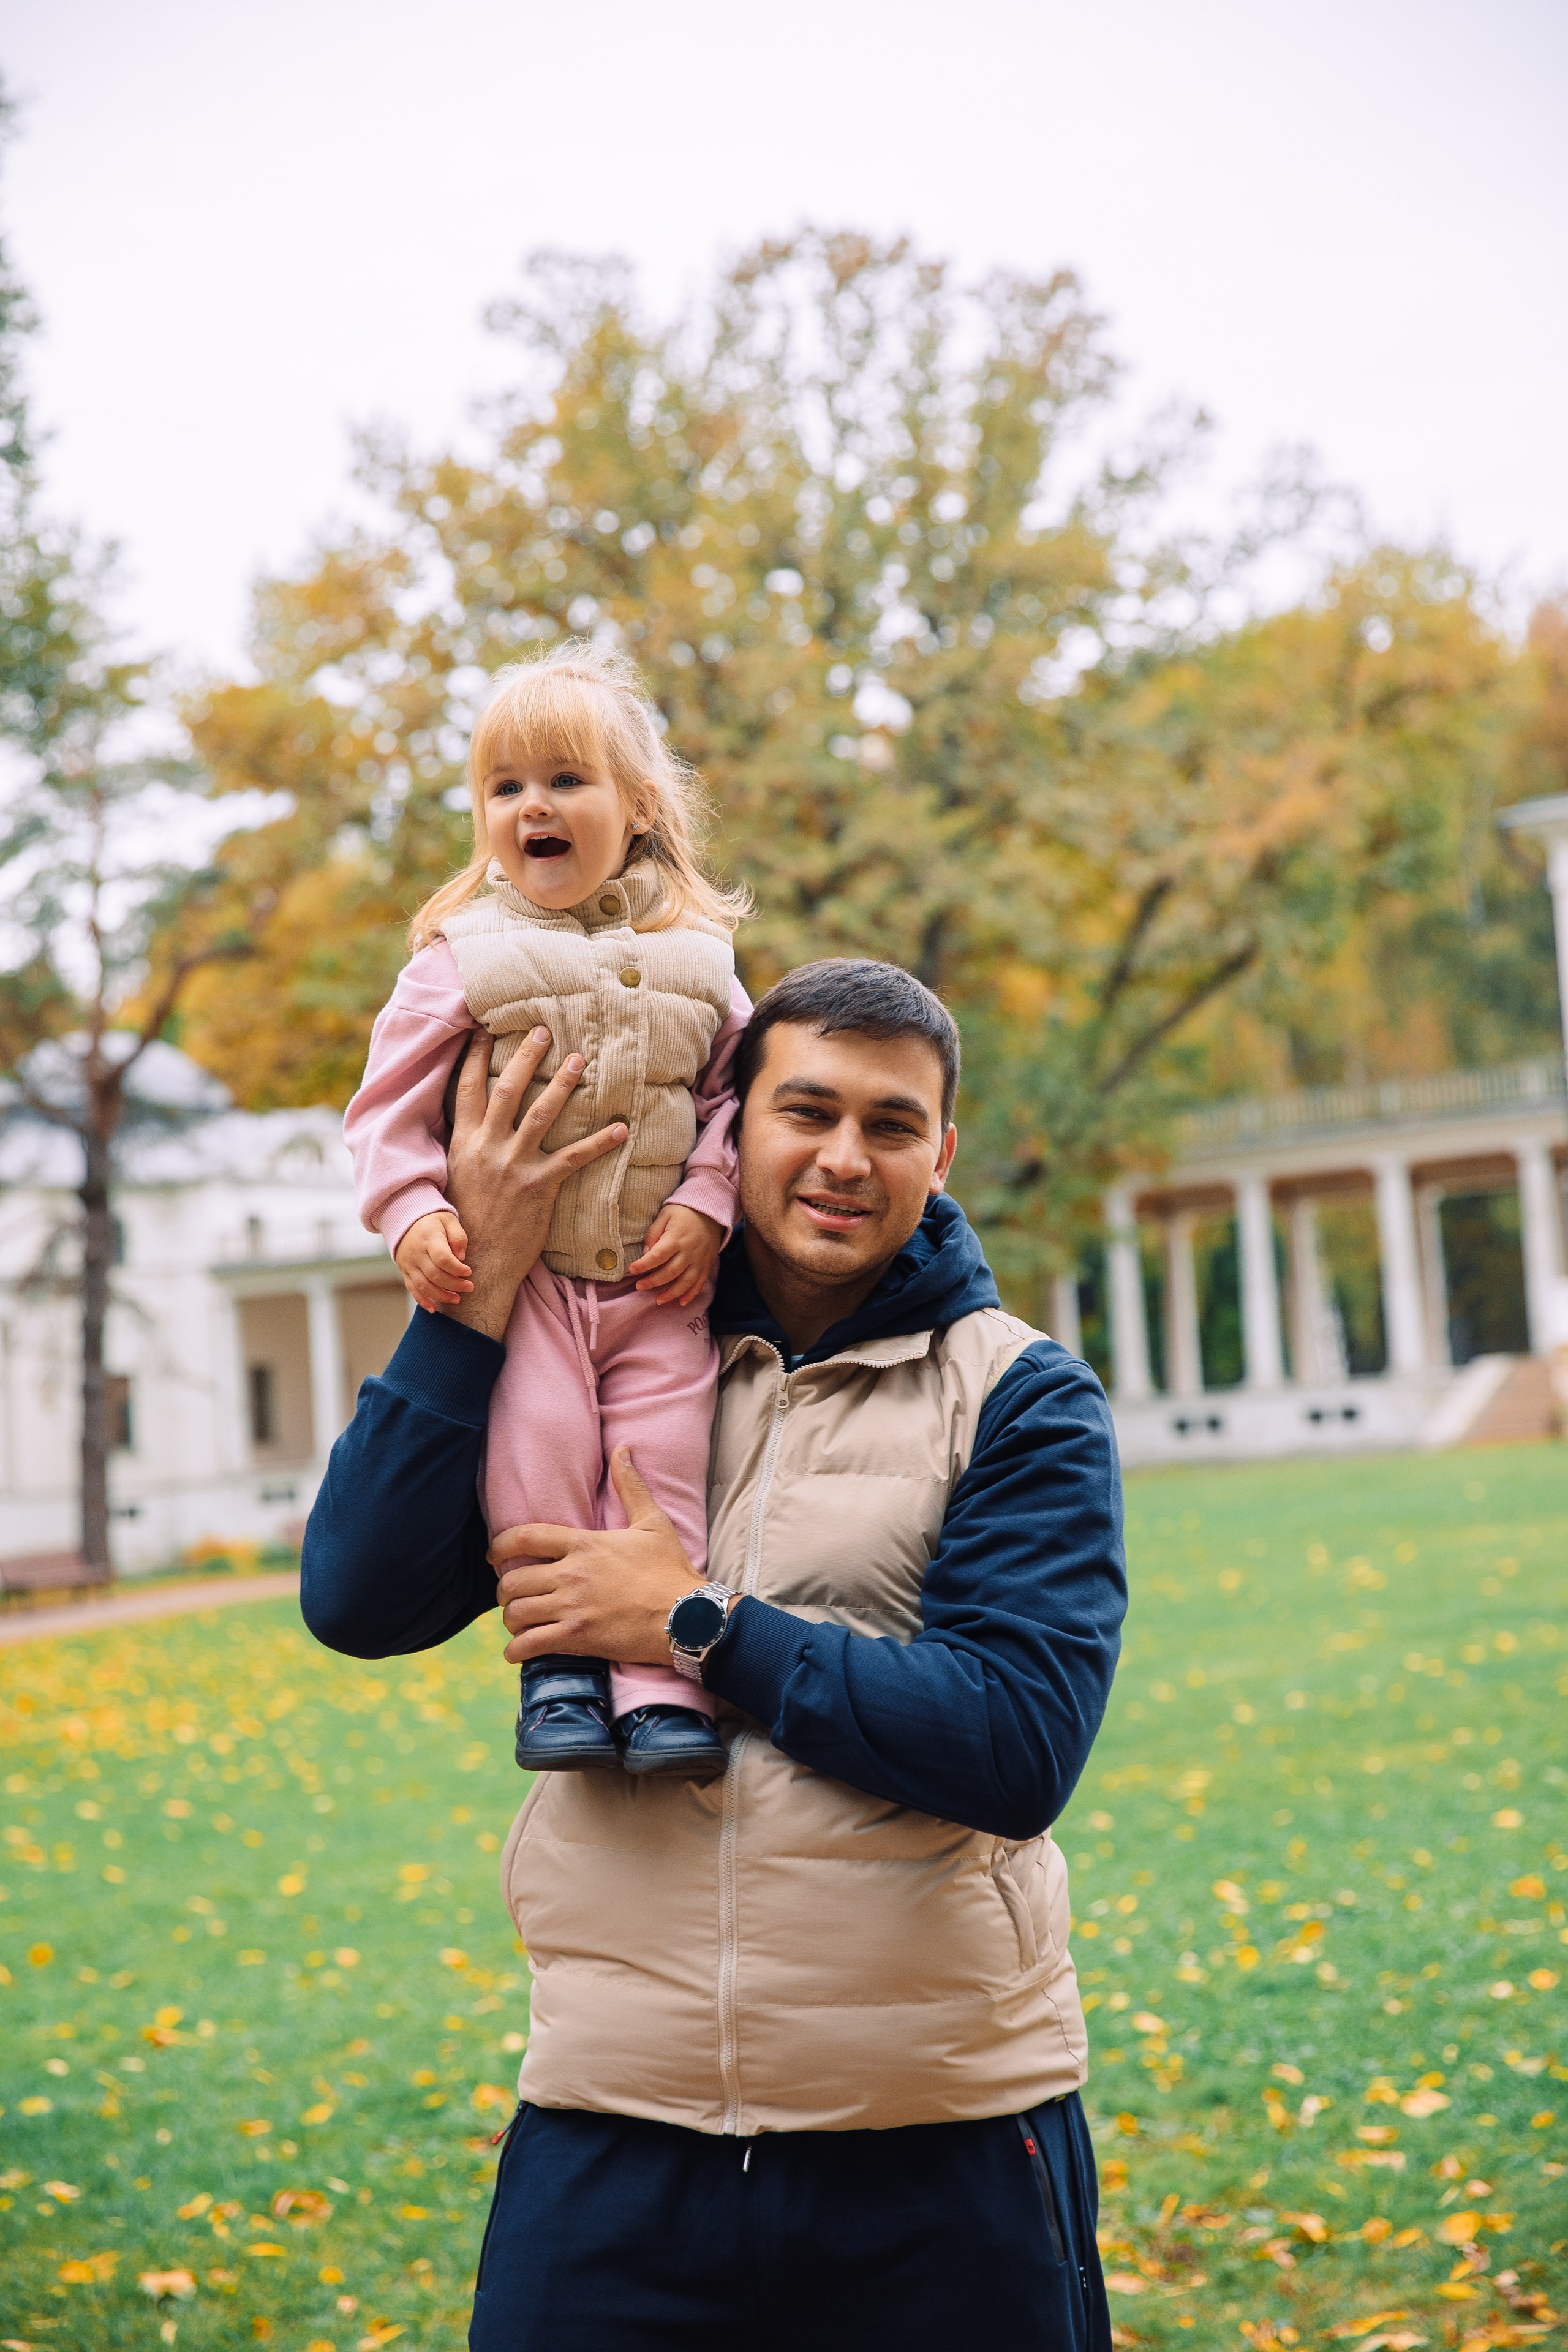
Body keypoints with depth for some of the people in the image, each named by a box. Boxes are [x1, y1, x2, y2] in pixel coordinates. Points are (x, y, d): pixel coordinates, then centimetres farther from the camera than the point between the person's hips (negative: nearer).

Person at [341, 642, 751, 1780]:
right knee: (537, 1445, -18)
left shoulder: (694, 955, 8)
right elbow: (392, 1102, 1)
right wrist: (413, 1216, -14)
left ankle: (660, 1674, -6)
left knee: (663, 1454, -11)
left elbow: (736, 1093, 10)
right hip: (516, 1266, -1)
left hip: (659, 1274, 2)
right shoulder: (465, 955, 1)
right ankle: (559, 1655, -4)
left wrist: (706, 1204, -5)